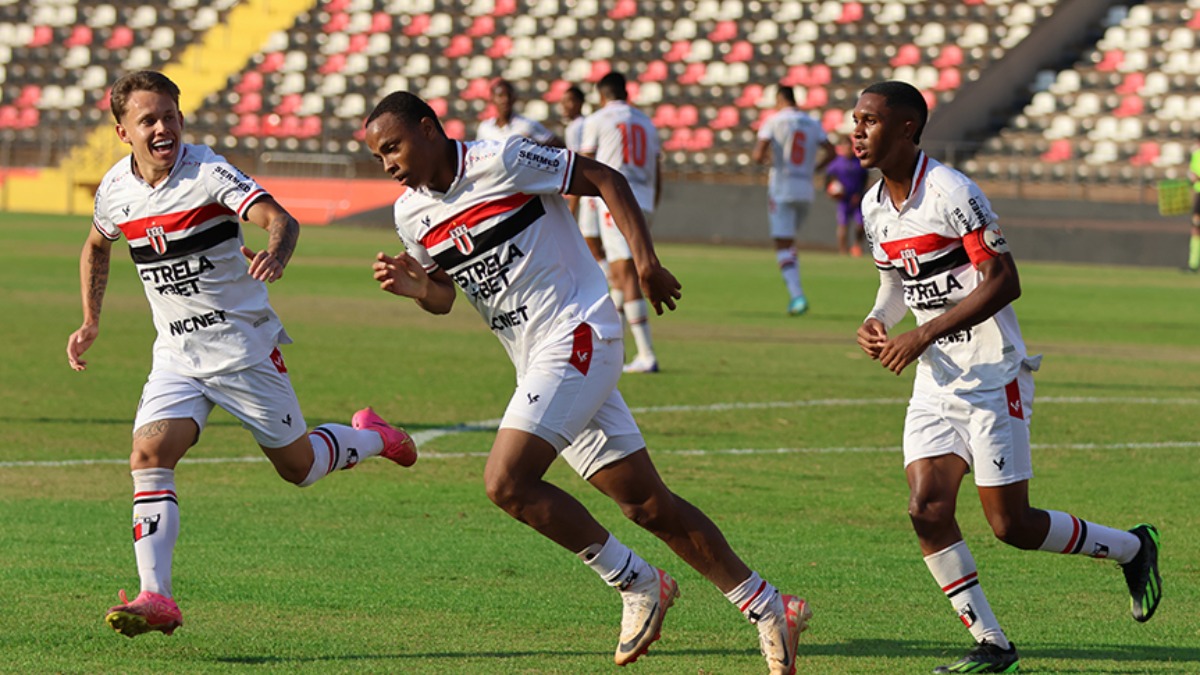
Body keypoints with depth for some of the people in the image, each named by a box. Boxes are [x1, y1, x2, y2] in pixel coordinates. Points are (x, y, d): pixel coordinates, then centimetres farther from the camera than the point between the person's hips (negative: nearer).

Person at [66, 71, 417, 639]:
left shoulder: (208, 172, -16)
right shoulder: (114, 189, 0)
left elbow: (279, 219, -31)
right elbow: (97, 247, 23)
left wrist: (275, 255, -53)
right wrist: (90, 322, 18)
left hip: (244, 346, -4)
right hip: (176, 353, 4)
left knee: (297, 466, 7)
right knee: (149, 455, -18)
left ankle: (371, 438, 39)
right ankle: (156, 599, -21)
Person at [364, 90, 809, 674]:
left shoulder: (501, 161, -12)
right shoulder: (411, 214, 9)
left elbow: (605, 180, -6)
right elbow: (445, 296, 21)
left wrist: (645, 261, -13)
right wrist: (415, 286, -2)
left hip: (576, 335, -7)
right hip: (537, 361, 7)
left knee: (507, 481, -19)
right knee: (645, 503, 6)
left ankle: (638, 585, -4)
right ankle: (769, 609, 15)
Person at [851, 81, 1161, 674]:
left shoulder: (950, 192, -18)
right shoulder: (874, 207, 7)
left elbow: (1003, 281, -20)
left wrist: (927, 333, -23)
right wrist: (877, 322, 1)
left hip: (992, 377, -7)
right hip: (936, 382, 7)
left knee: (1010, 525, -4)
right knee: (926, 508, -8)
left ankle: (1132, 548, 22)